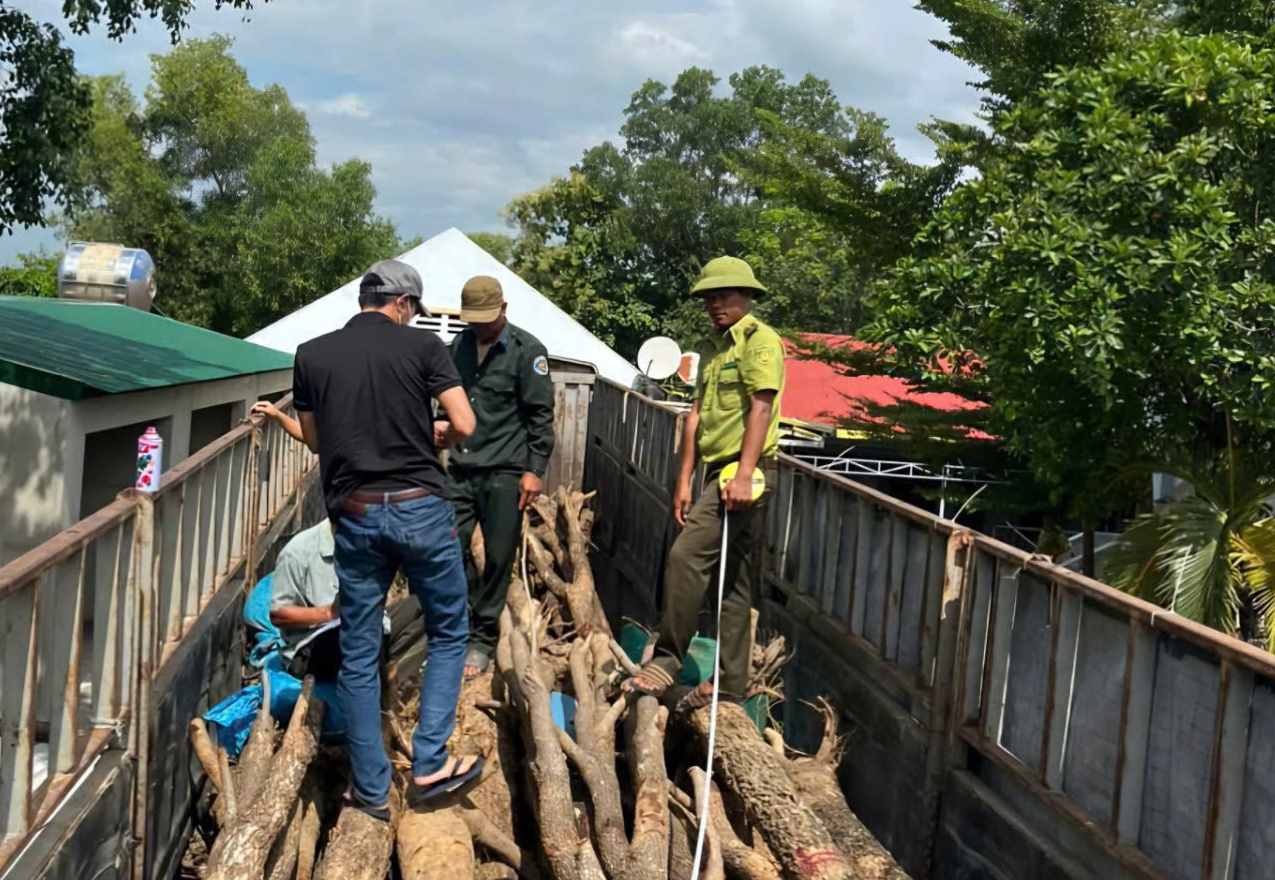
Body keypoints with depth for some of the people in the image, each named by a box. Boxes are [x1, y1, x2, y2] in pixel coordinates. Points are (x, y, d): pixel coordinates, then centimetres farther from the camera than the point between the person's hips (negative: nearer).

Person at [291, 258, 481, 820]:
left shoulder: (311, 356, 6)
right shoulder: (422, 346, -2)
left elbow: (314, 438, 15)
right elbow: (465, 426, -5)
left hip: (354, 515, 2)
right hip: (419, 508, -2)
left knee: (358, 654, 10)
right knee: (449, 631, 16)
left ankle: (372, 790, 17)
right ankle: (430, 763, 12)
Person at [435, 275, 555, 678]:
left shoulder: (527, 350, -6)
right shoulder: (460, 345, 12)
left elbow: (541, 415, -7)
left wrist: (534, 470, -11)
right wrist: (442, 423, 6)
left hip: (505, 473, -5)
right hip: (461, 467, 5)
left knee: (498, 558, 2)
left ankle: (483, 640, 15)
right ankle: (470, 618, 21)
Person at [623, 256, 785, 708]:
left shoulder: (760, 340, -6)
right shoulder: (713, 349, 20)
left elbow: (761, 409, -17)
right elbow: (697, 415, 16)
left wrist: (743, 475, -25)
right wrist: (684, 480, 11)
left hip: (745, 471, -9)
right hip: (720, 471, 9)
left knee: (686, 556, -19)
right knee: (735, 582, 11)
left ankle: (667, 660, -12)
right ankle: (731, 684, 16)